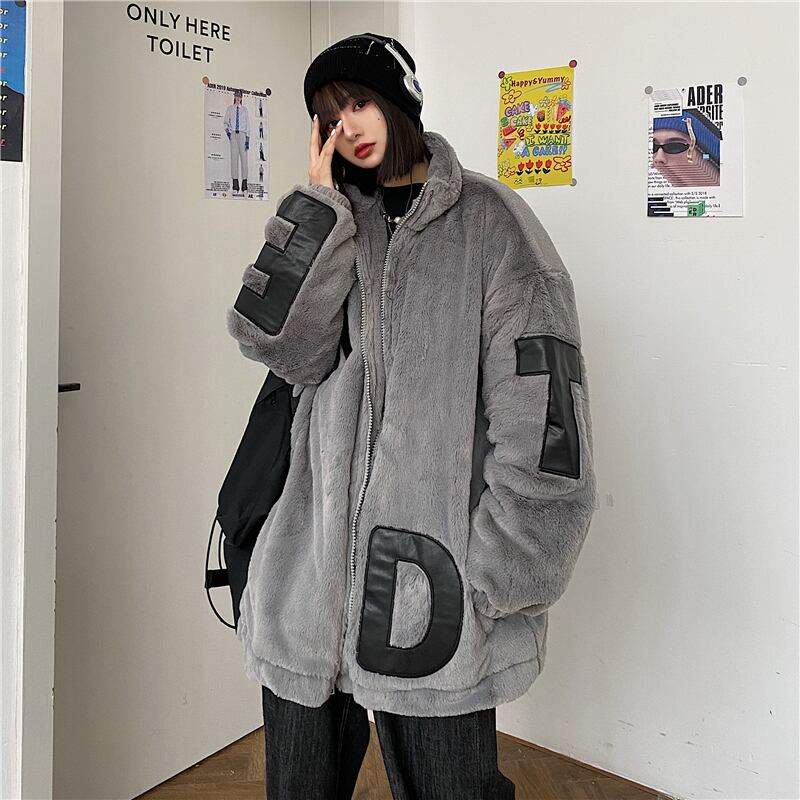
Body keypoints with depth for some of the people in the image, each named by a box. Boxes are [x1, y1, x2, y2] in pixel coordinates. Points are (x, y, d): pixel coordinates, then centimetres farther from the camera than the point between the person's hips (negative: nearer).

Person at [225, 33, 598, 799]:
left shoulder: (488, 219, -1)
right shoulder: (327, 223, 12)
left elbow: (541, 413, -8)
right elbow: (278, 342, -6)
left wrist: (497, 582, -12)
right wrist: (321, 202, -5)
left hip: (433, 575, -3)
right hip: (310, 569, 4)